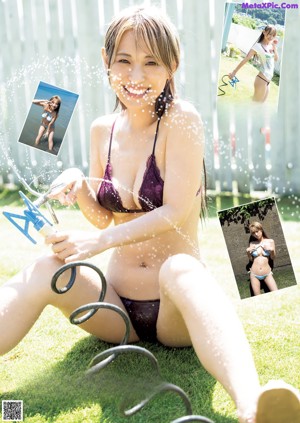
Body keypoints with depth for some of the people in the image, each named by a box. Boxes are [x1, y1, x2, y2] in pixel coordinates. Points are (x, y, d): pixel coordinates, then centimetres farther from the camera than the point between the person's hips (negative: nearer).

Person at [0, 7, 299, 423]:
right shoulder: (102, 130, 7)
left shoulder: (181, 120, -9)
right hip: (117, 307, 5)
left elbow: (177, 212, -15)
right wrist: (78, 188, -8)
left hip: (176, 310, -5)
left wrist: (99, 241, -20)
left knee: (179, 268, -38)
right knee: (45, 269, -22)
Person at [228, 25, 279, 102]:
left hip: (268, 81, 8)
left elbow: (276, 59, 13)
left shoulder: (271, 45, 9)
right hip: (261, 80, -8)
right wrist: (234, 72, -20)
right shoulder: (258, 46, -12)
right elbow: (245, 60, -16)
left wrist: (274, 46, 0)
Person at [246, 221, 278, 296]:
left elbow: (272, 258, 6)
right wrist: (248, 253, -10)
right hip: (254, 275, 0)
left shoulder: (270, 241, -1)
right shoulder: (252, 244, 0)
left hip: (267, 274, 0)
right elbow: (251, 259, 9)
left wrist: (272, 251, -14)